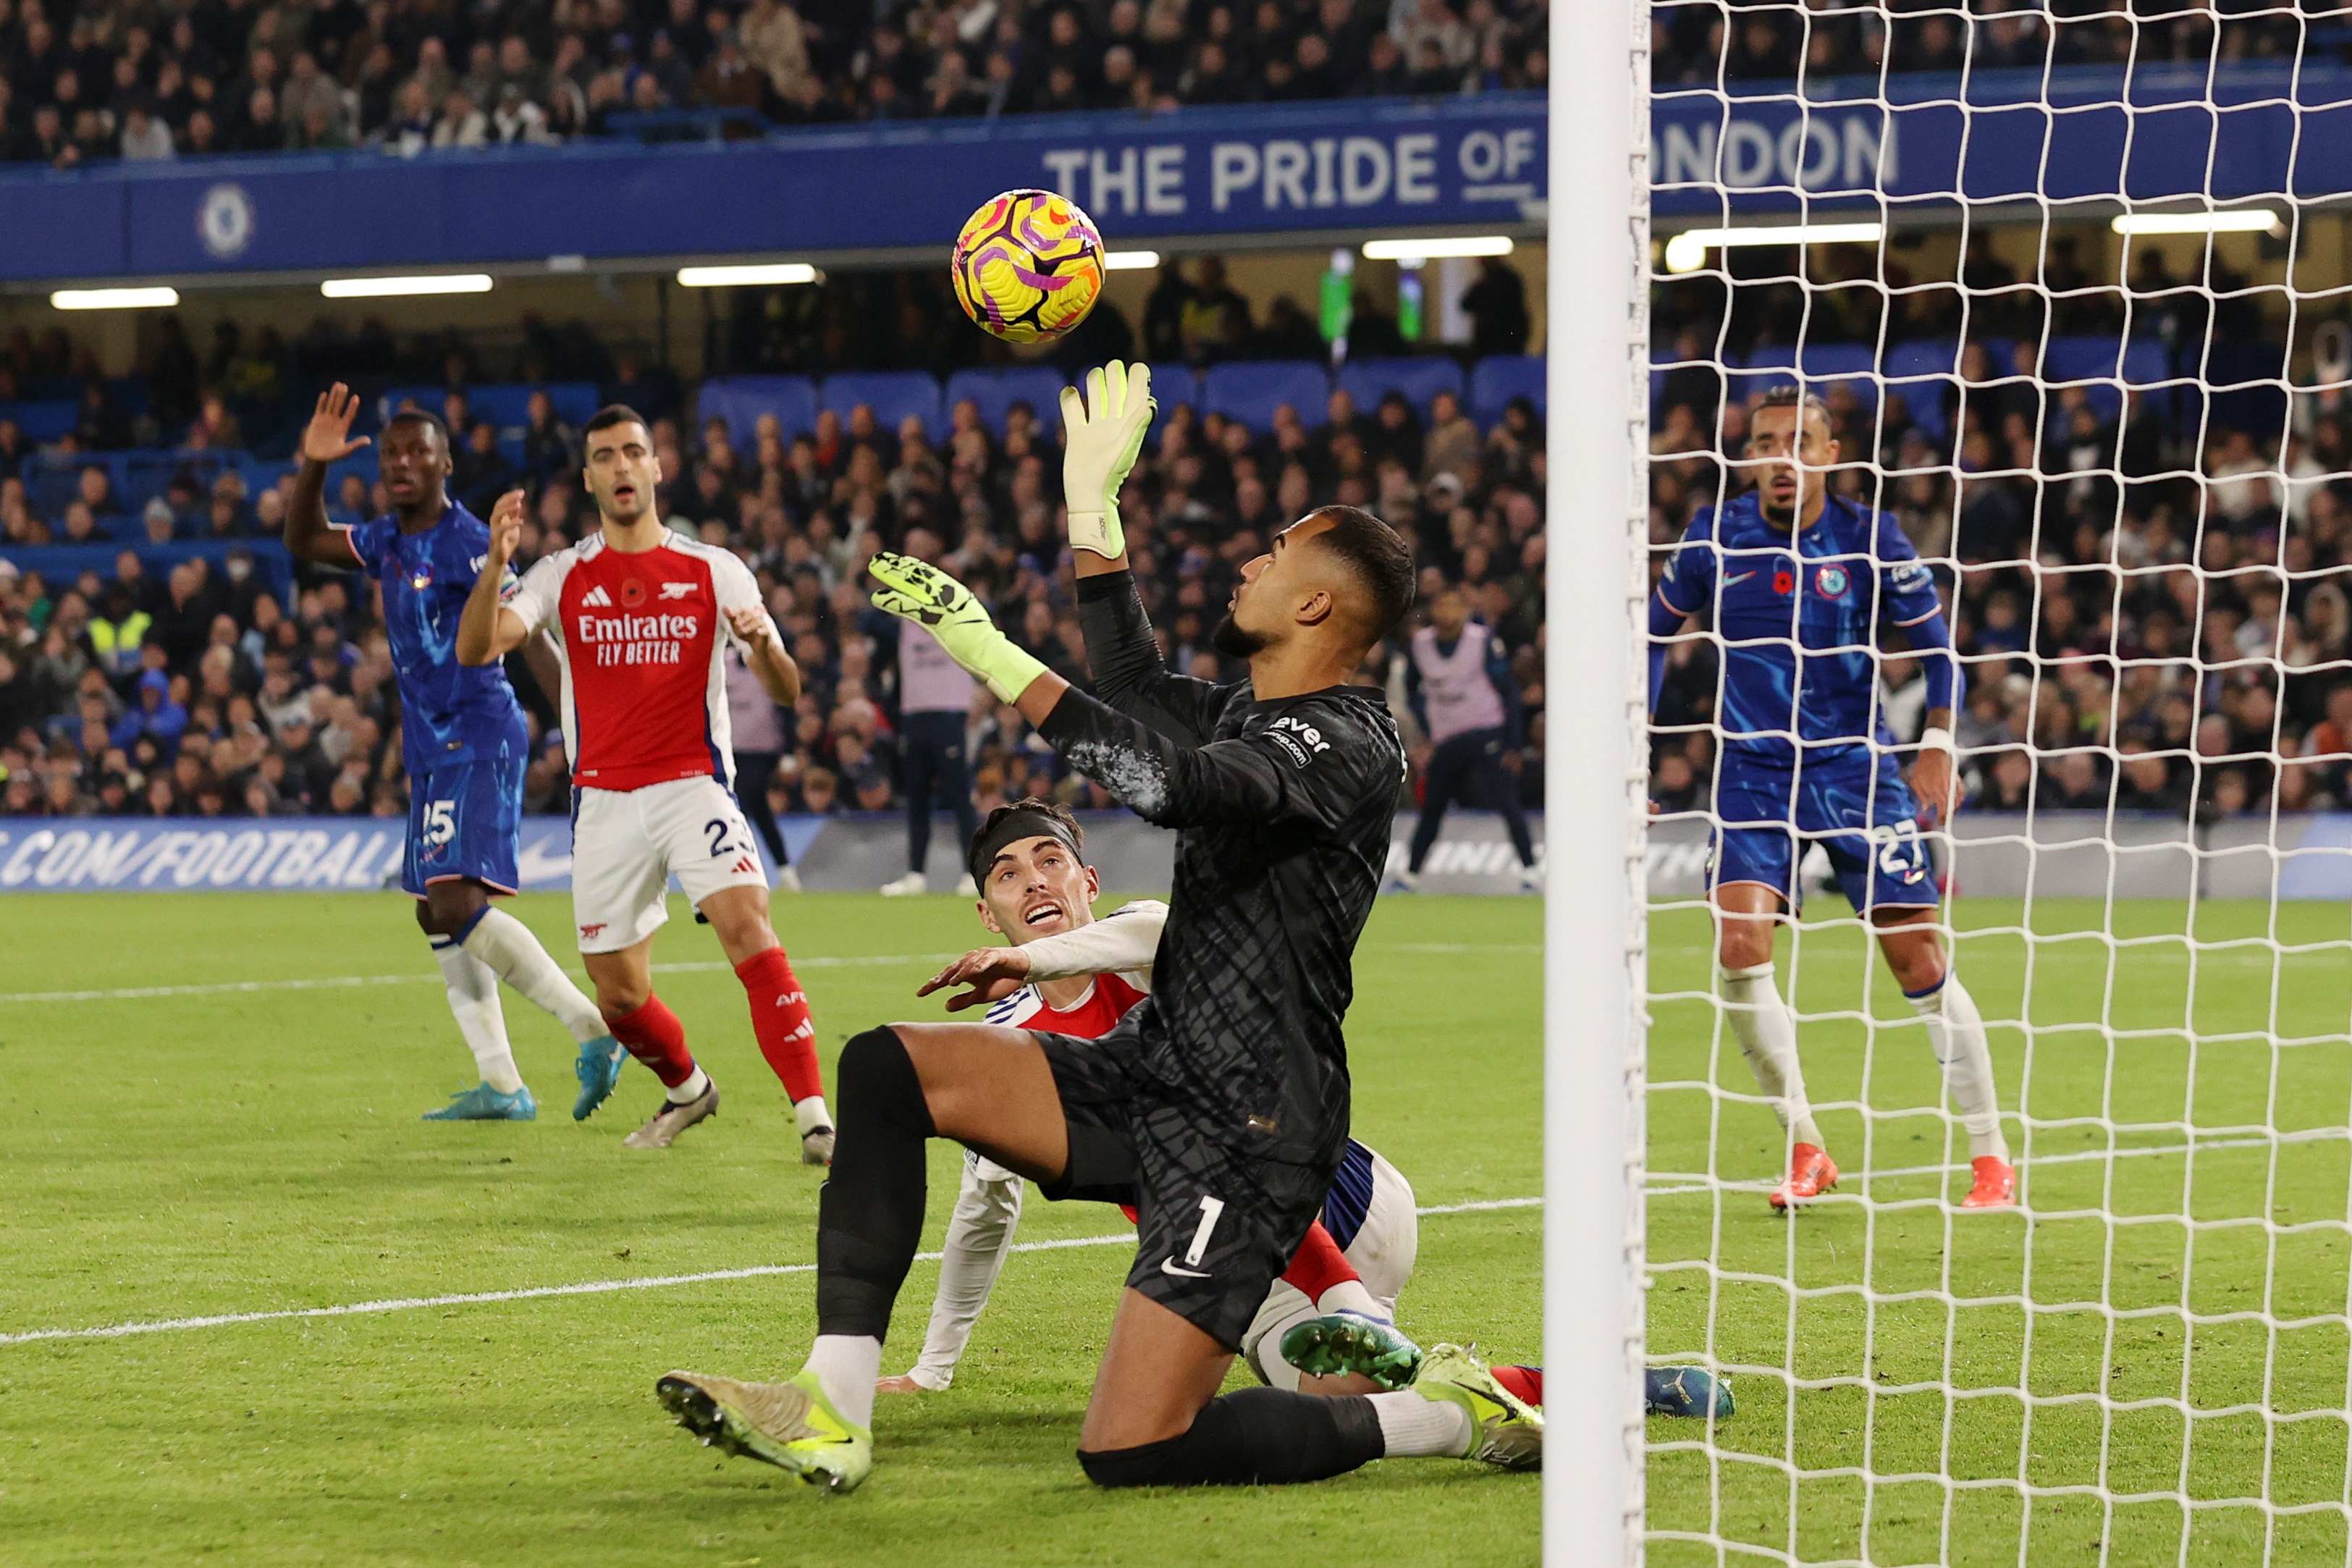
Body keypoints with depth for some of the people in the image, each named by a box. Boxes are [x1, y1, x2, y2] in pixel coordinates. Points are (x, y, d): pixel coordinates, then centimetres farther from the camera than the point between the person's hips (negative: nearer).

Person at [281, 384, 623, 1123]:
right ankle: (502, 1087, 12)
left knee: (457, 904, -20)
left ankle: (594, 1029, -17)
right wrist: (313, 469, 4)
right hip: (432, 750, 10)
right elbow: (304, 543, 21)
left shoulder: (467, 542, -13)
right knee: (436, 915, 9)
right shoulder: (389, 542, 12)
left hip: (479, 743, -10)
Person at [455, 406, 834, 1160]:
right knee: (619, 996, 7)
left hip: (693, 785, -2)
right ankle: (686, 1089, 38)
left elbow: (786, 692, -1)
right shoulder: (564, 576, 5)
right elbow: (474, 649, -8)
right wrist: (494, 565, -25)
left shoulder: (714, 572, 2)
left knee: (748, 926, -27)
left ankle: (813, 1112, -28)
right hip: (604, 800, 2)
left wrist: (764, 645, -24)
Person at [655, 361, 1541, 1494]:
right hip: (1147, 1078, 9)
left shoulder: (1349, 743, -16)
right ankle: (834, 1416, -9)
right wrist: (1094, 499, 29)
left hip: (1248, 1135, -9)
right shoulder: (1254, 716, 13)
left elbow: (1171, 784, -33)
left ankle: (1445, 1418, 2)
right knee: (887, 1069, -5)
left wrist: (999, 660, -30)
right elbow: (1138, 691, 34)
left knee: (1131, 1454, -17)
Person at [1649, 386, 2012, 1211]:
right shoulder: (1716, 537, -2)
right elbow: (1656, 630, 14)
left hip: (1856, 764, -1)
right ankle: (1806, 1151, -2)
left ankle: (1990, 1157, 4)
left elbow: (1936, 646, 2)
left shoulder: (1870, 538, -6)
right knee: (1739, 946, -16)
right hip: (1754, 768, 2)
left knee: (1918, 958, -6)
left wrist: (1937, 748, -11)